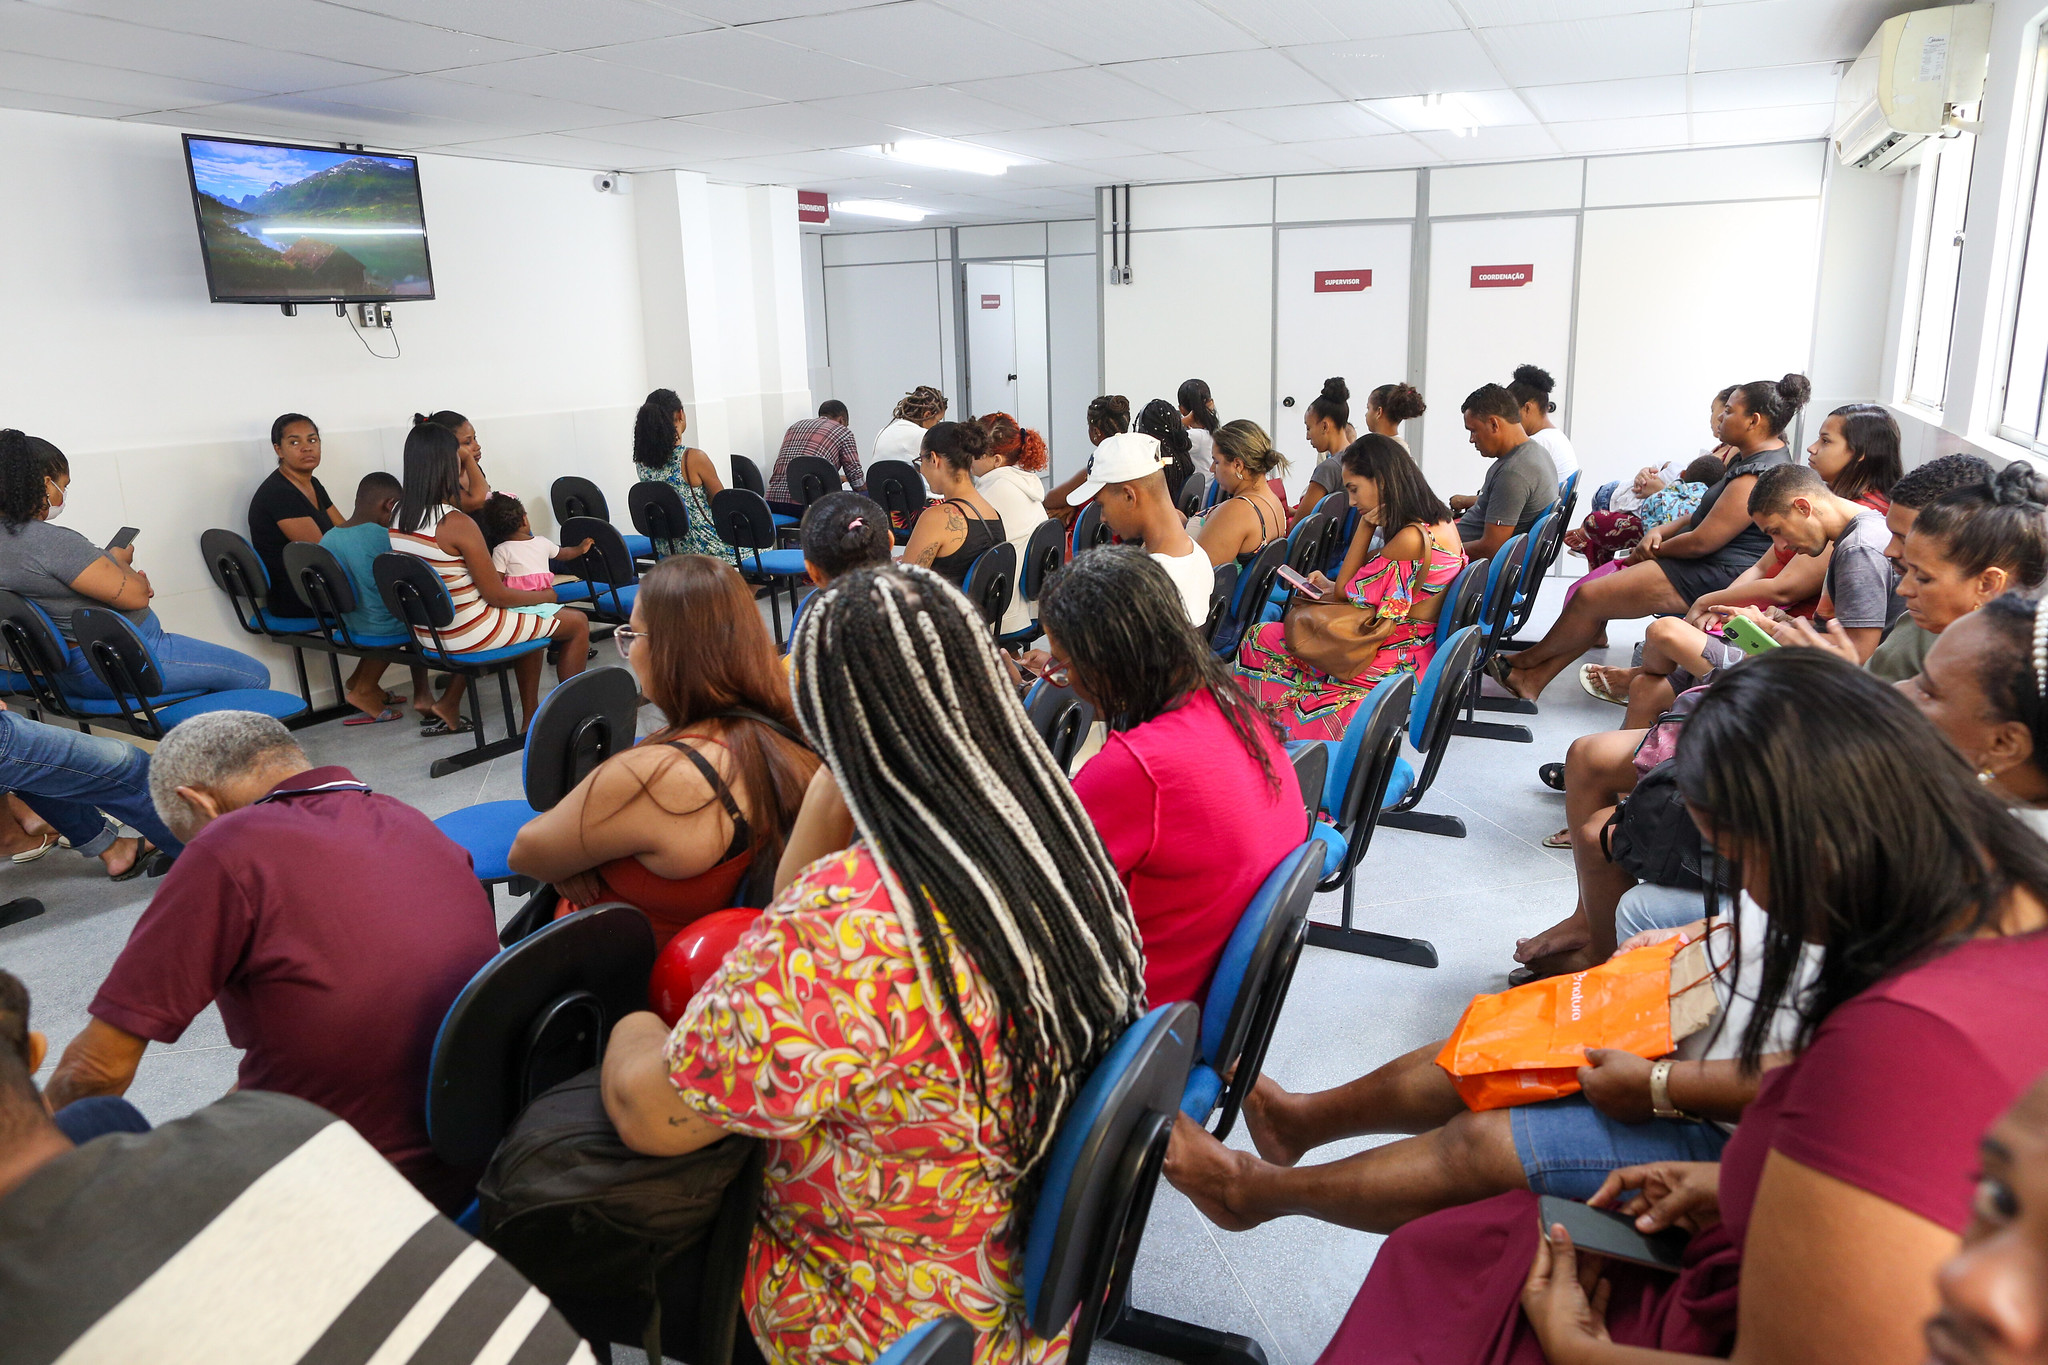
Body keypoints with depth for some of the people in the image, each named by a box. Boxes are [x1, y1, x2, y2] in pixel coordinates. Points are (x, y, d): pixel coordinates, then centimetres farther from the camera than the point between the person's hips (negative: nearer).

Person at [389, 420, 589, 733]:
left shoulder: (397, 519, -2)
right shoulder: (457, 524, -24)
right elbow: (496, 595, -17)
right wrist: (546, 595, -1)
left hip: (427, 635, 8)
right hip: (468, 636, -8)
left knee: (530, 620, 29)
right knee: (578, 623, 7)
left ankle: (530, 718, 28)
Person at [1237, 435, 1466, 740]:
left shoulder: (1410, 539, -26)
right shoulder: (1443, 523, 4)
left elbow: (1345, 592, -13)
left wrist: (1366, 525, -11)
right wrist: (1331, 586, 5)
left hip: (1392, 664, -10)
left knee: (1261, 637, -1)